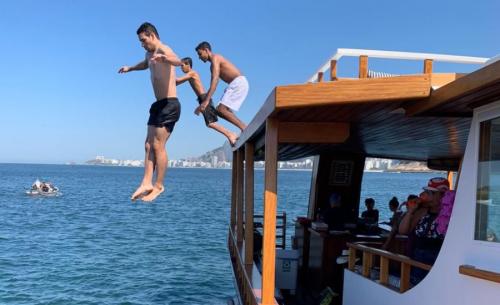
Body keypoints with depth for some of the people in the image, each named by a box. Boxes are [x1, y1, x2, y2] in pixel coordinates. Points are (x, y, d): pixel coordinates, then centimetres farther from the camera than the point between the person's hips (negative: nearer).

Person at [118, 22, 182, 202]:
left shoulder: (164, 50, -11)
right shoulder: (150, 54, 18)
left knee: (158, 146, -10)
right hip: (158, 105, 10)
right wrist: (130, 68, 37)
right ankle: (147, 183, 2)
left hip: (169, 105, -10)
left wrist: (163, 57, -55)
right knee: (149, 145, 3)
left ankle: (159, 186, -3)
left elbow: (178, 61, -37)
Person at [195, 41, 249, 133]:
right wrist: (203, 100, 26)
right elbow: (213, 84, 27)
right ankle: (246, 130, 1)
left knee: (221, 109, -17)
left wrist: (206, 100, -25)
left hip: (239, 82, -10)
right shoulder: (214, 64, 23)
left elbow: (215, 80, -19)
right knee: (220, 110, 8)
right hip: (236, 84, 10)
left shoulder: (215, 58, -7)